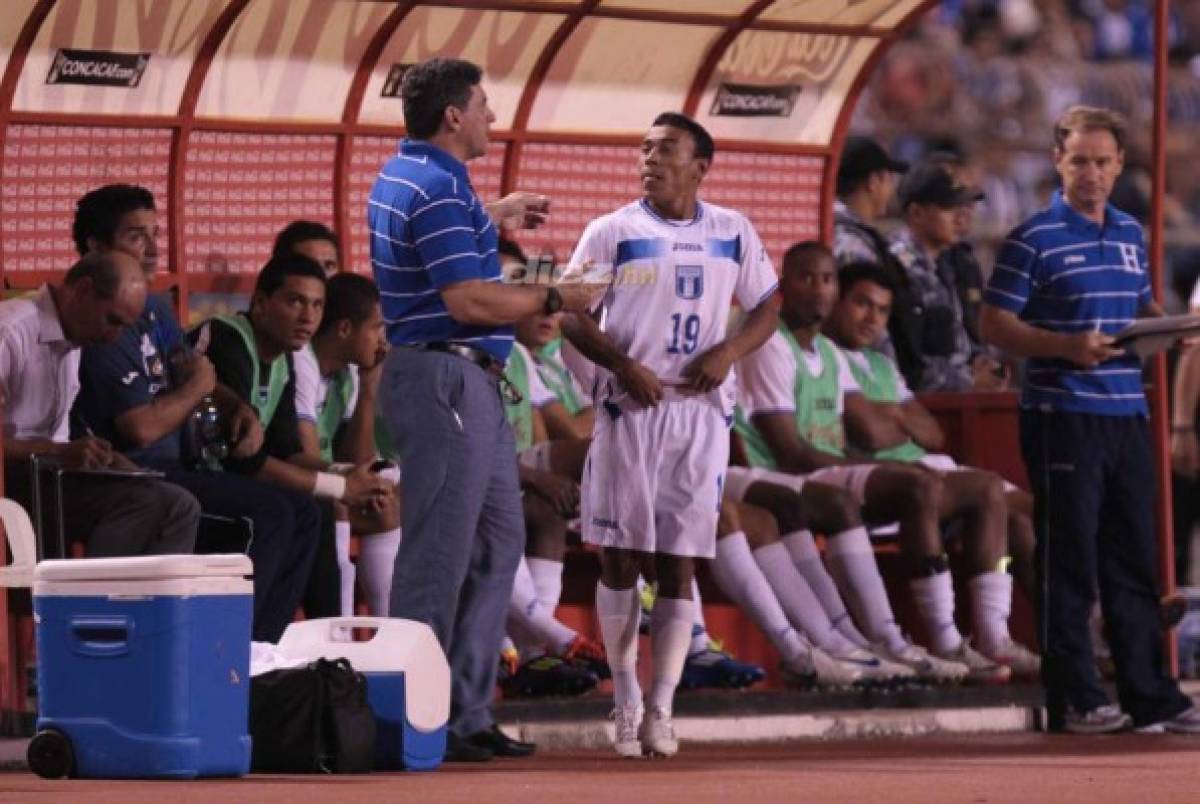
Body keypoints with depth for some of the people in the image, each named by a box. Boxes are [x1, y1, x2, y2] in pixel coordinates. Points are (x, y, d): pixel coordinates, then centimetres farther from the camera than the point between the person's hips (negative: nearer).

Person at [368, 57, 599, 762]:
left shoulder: (405, 177, 16)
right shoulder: (437, 189, -17)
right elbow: (468, 300, -23)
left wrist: (493, 219, 37)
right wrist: (554, 299, -12)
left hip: (470, 385, 11)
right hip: (447, 379, -11)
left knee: (497, 545, 14)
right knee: (440, 554, -8)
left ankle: (467, 712, 16)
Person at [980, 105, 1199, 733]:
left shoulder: (1131, 234, 14)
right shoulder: (1034, 239, -6)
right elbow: (995, 325, -8)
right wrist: (1067, 346, -20)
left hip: (1126, 416, 6)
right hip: (1062, 416, -6)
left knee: (1134, 562, 10)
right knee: (1069, 563, -3)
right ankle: (1074, 699, 2)